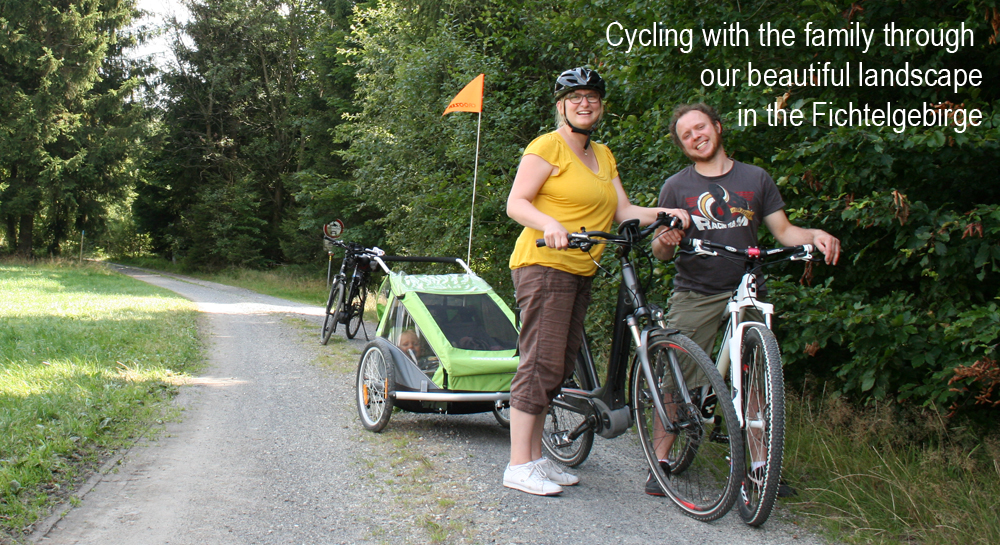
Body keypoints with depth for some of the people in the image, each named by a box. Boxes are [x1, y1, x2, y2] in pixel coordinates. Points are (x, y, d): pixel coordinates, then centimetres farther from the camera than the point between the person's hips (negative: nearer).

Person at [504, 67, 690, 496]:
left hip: (579, 272, 8)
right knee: (541, 364, -11)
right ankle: (519, 465, -6)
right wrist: (550, 224, -29)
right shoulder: (547, 146, -4)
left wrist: (664, 213, -4)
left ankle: (535, 458, 18)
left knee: (561, 367, 10)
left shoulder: (602, 155, 20)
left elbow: (623, 211, 13)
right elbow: (516, 204, -11)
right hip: (543, 264, -8)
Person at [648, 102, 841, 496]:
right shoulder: (676, 187, 6)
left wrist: (815, 236, -11)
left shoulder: (756, 179, 10)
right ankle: (661, 460, 3)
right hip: (694, 296, -1)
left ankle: (758, 463, 8)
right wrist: (664, 241, -19)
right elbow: (660, 251, 5)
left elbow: (783, 231, 9)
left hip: (746, 291, 1)